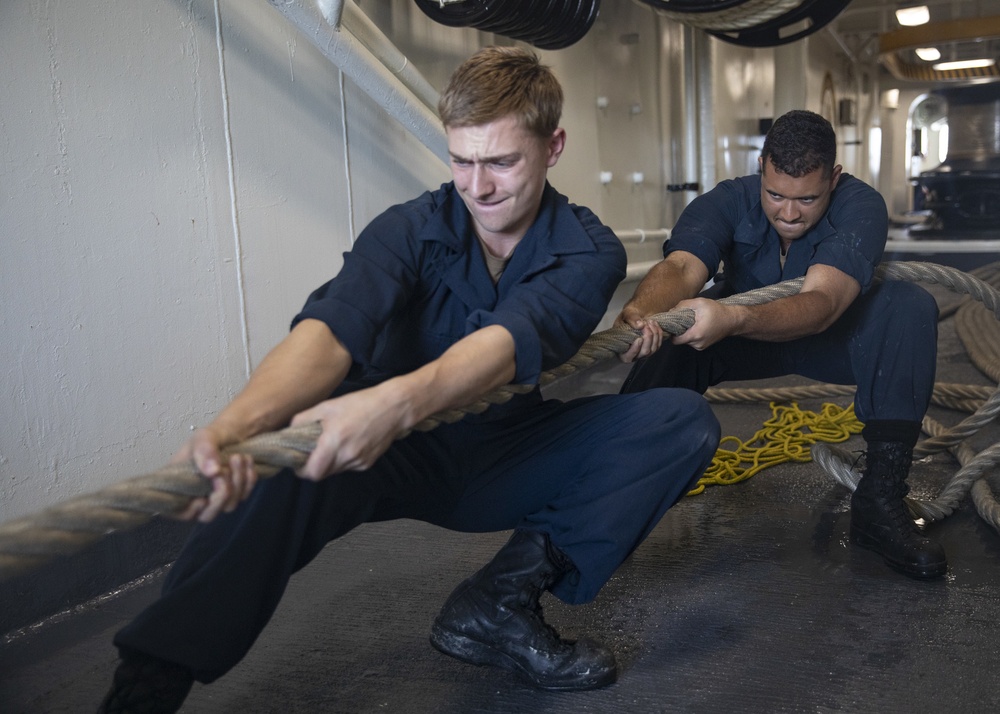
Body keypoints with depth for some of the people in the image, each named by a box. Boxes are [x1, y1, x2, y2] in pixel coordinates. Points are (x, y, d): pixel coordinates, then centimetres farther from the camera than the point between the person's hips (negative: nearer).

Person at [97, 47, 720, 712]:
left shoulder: (588, 250, -11)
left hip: (513, 465, 2)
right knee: (295, 442, -34)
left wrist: (396, 401, -54)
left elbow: (513, 341, -33)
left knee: (683, 420, -18)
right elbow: (330, 329, -31)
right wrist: (235, 424, -52)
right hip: (408, 457, -1)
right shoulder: (410, 229, -11)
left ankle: (500, 599, -24)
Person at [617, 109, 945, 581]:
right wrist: (638, 312, -64)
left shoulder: (860, 205, -25)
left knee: (910, 306, -30)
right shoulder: (728, 201, -20)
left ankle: (880, 499, -29)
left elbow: (821, 303, -43)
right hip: (744, 338, 1)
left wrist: (732, 319, -63)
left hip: (832, 337, 0)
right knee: (668, 333, -30)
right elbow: (680, 266, -40)